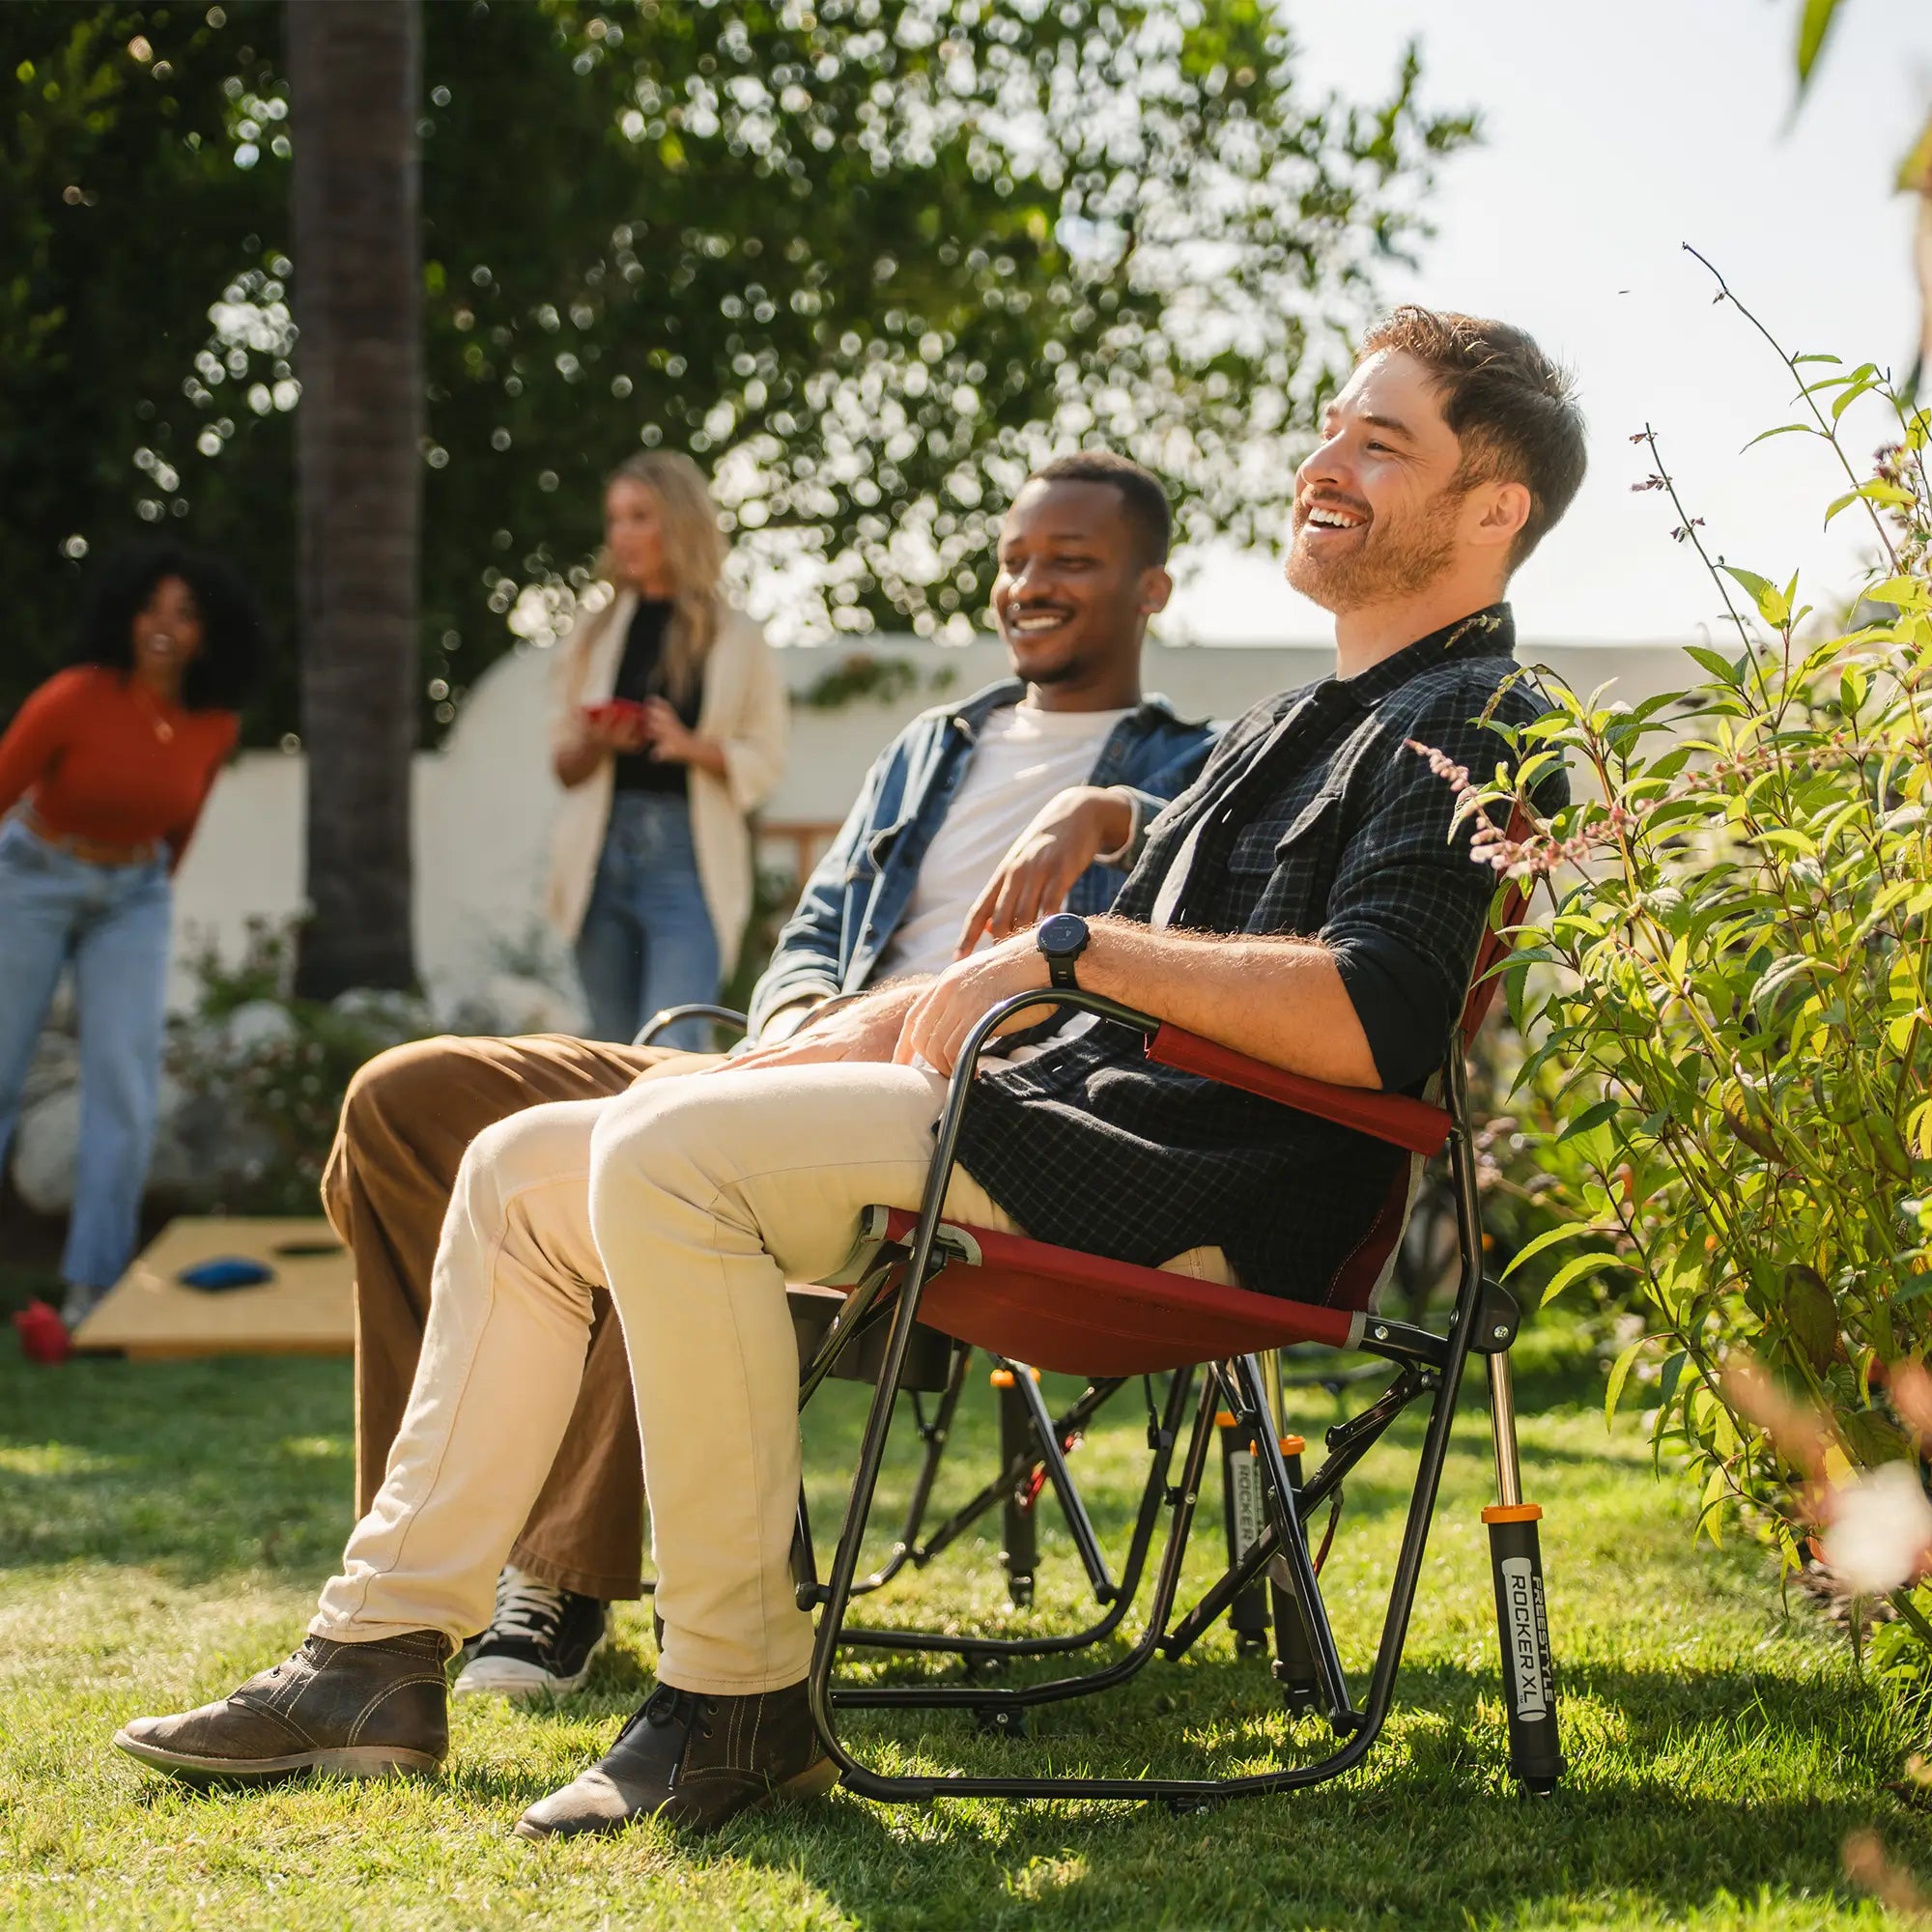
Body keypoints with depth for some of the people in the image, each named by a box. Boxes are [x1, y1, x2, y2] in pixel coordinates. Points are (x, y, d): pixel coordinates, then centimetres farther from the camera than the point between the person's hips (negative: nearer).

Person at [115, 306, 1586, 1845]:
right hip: (1068, 1115, 10)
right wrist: (862, 1034, 16)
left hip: (1187, 1189, -10)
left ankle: (740, 1704, -20)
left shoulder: (1468, 727, -5)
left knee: (669, 1156, -28)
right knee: (528, 1167, 7)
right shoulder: (1294, 729, 26)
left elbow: (1372, 1021, -23)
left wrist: (1076, 945, -17)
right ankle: (382, 1653, 5)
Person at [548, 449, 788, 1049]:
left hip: (689, 859, -4)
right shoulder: (594, 633, 15)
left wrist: (692, 746, -15)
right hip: (602, 857, 4)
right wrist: (596, 744, -5)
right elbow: (563, 766, 17)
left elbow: (765, 762, 2)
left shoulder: (736, 639, 6)